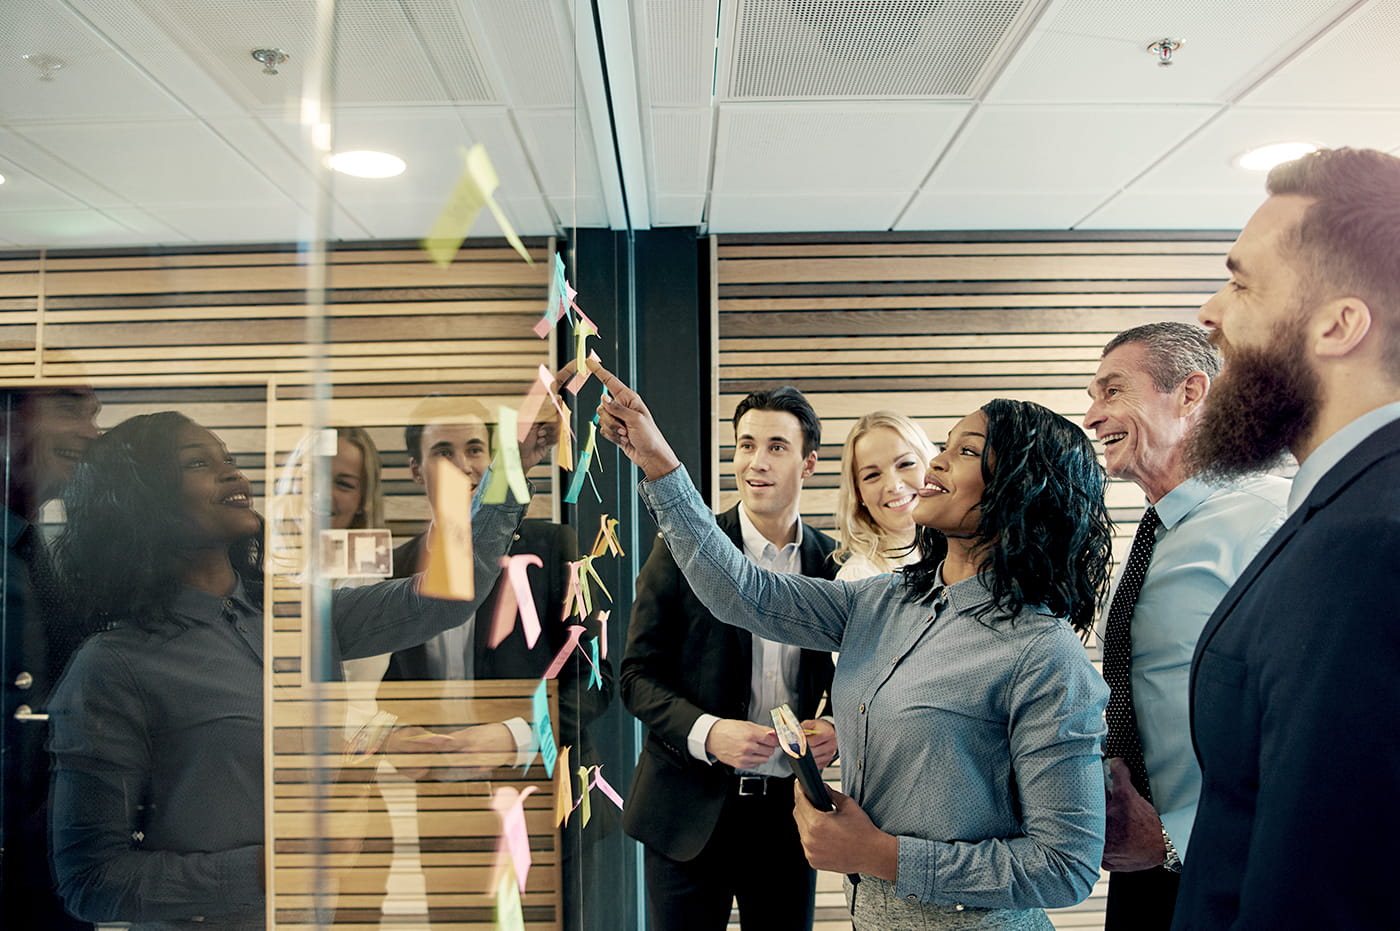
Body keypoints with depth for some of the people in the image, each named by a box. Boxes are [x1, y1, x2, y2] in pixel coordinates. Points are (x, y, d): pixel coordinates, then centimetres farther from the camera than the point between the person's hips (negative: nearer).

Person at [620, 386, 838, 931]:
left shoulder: (833, 564, 0)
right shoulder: (682, 549, -7)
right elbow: (638, 675, -6)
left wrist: (837, 729, -11)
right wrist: (706, 733, -21)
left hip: (789, 809, 2)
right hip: (690, 810, -2)